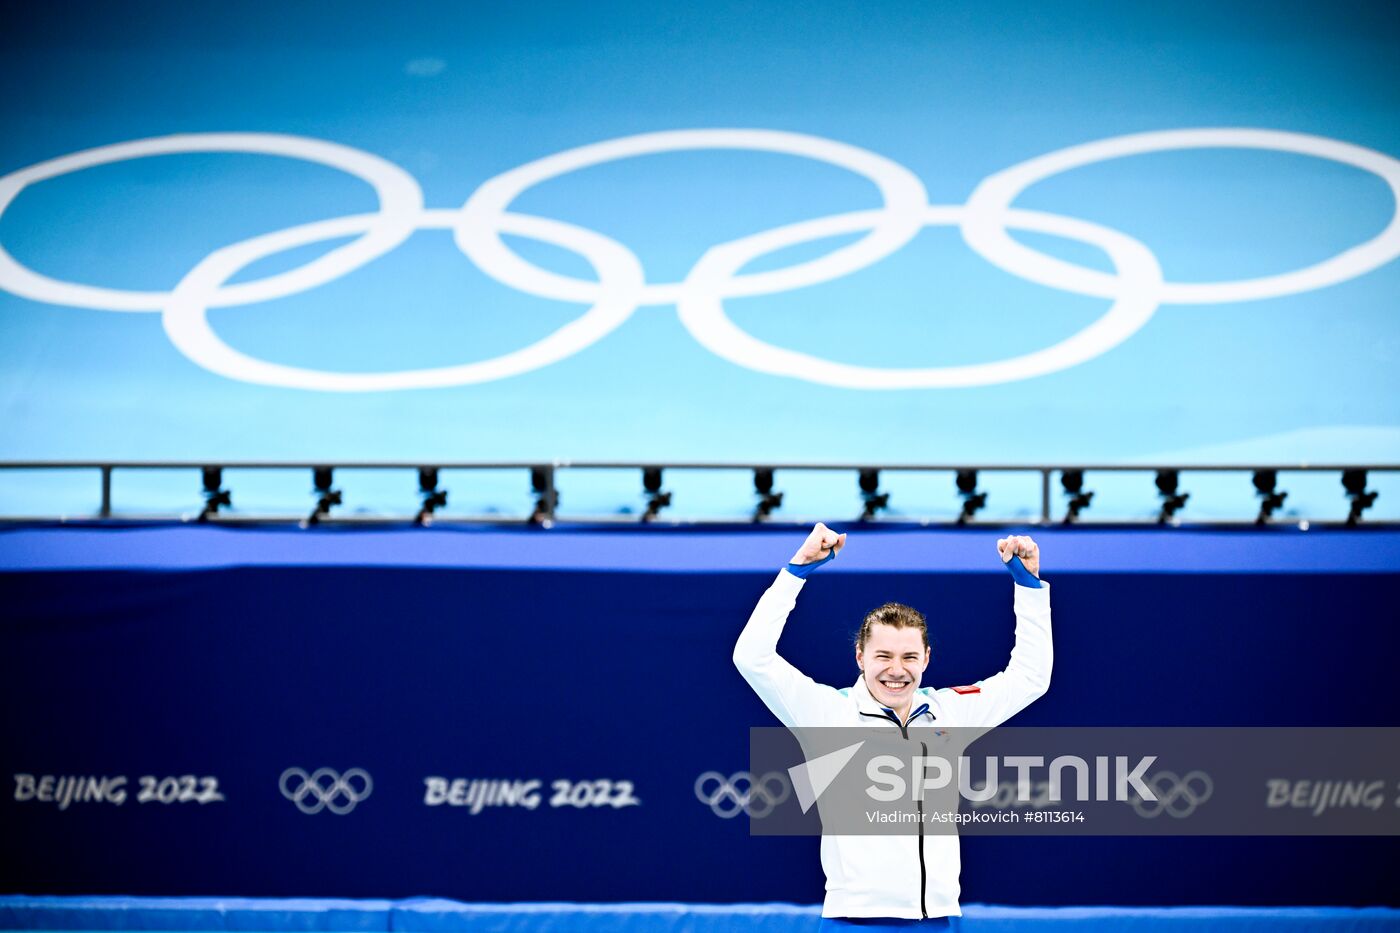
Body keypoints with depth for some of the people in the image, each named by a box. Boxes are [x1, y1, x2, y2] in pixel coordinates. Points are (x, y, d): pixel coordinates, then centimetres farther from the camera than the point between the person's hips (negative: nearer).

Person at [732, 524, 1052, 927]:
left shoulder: (948, 711, 11)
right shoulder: (830, 712, -1)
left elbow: (1030, 676, 20)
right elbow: (752, 658, -9)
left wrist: (1028, 581, 15)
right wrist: (797, 569, -10)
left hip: (940, 917, 4)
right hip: (856, 918, -4)